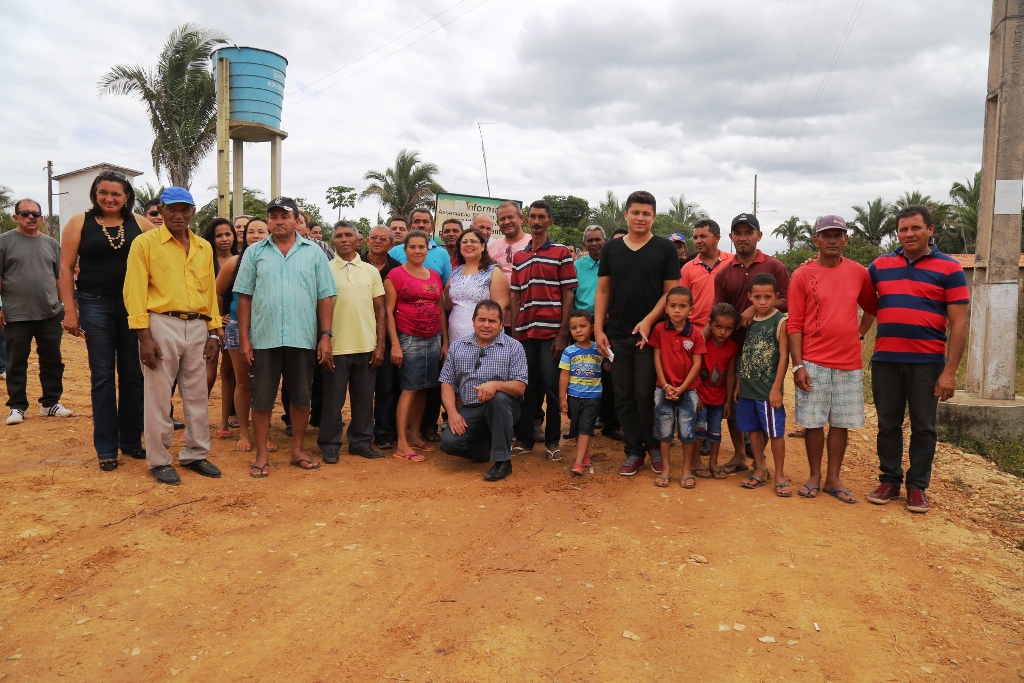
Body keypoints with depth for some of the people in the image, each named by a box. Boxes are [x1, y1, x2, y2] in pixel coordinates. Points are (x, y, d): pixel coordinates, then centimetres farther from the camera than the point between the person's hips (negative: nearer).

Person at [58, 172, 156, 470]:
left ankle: (131, 440, 20)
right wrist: (70, 310, -6)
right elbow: (66, 269, 0)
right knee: (103, 377, 4)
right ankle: (106, 448, 12)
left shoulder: (141, 224, 3)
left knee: (132, 375, 8)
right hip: (96, 306, -1)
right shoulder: (80, 223, 1)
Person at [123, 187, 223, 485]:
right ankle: (159, 461, 16)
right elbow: (135, 291, -7)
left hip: (197, 327, 5)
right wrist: (144, 336, -13)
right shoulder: (145, 243, -3)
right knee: (158, 397, 3)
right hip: (162, 325, -4)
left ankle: (196, 454, 24)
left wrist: (214, 332, 8)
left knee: (197, 395, 11)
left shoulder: (204, 247, 12)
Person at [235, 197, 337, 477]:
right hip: (264, 338, 0)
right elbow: (245, 296, 4)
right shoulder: (255, 252, 6)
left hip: (303, 338, 0)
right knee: (261, 399, 5)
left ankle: (297, 450, 25)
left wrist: (325, 335, -4)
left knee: (301, 398, 10)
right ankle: (262, 455, 17)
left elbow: (325, 296, 3)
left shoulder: (313, 252, 5)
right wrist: (244, 338, -1)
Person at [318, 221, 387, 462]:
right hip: (336, 348, -2)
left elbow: (380, 310, 9)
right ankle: (330, 445, 18)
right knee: (333, 400, 5)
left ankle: (361, 442, 22)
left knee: (364, 399, 9)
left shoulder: (371, 271, 8)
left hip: (366, 347, 3)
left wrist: (380, 345, 2)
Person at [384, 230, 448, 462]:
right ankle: (402, 444, -1)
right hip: (409, 339, -5)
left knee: (423, 388, 9)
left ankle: (415, 435, 21)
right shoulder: (396, 275, -4)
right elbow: (388, 312, -6)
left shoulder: (435, 276, 12)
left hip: (433, 339, 5)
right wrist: (395, 344, -12)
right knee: (409, 389, -6)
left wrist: (445, 341, 11)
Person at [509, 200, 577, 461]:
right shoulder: (518, 257, 14)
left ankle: (553, 442, 12)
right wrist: (514, 331, 6)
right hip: (525, 332, 4)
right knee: (526, 386, 9)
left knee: (551, 386, 1)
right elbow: (515, 297, 14)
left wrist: (563, 334, -9)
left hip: (551, 331, -4)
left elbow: (568, 295, -3)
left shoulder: (562, 253, 2)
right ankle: (523, 439, 18)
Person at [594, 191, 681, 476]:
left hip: (650, 333, -3)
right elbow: (602, 291, 9)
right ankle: (633, 451, 18)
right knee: (623, 396, 6)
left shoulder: (665, 248, 0)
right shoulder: (611, 248, 8)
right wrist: (599, 330, 1)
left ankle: (654, 446, 18)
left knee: (645, 393, -5)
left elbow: (671, 292, -3)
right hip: (617, 335, 3)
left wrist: (648, 321, -15)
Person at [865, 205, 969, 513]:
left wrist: (950, 371, -11)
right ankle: (889, 480, 21)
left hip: (927, 362, -2)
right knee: (888, 424, 9)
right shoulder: (880, 265, 7)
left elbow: (959, 324, -5)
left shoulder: (949, 269, -2)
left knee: (923, 427, 6)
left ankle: (918, 486, 17)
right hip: (885, 360, 3)